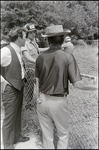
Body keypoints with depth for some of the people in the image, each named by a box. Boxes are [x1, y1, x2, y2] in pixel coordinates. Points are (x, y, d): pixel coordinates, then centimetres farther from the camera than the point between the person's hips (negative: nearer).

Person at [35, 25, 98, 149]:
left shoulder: (40, 57, -4)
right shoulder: (67, 57, -15)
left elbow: (37, 80, 4)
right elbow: (77, 84, -18)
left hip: (42, 100, 4)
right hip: (58, 102, -3)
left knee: (46, 134, 21)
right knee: (63, 134, 20)